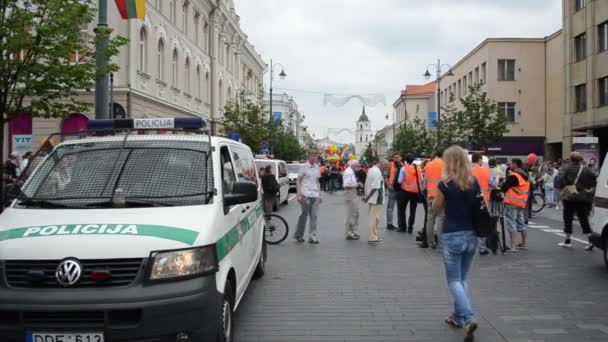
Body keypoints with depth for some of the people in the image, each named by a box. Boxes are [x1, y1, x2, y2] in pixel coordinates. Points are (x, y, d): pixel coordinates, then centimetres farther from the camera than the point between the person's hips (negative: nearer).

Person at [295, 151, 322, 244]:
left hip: (315, 195, 5)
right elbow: (298, 181, -3)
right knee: (304, 215, 1)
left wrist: (319, 194, 15)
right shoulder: (304, 166, -3)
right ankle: (298, 234, 17)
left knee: (314, 216, 1)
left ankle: (312, 236, 4)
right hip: (306, 195, -5)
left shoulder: (317, 167, 13)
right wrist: (299, 194, -11)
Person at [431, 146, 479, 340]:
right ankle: (458, 316, 26)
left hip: (452, 236, -5)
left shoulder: (445, 184, -12)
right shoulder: (474, 183, 3)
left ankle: (468, 318, -13)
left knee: (454, 280, 3)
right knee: (463, 278, 19)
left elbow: (436, 210, -1)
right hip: (471, 235, 5)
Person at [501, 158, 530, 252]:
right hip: (522, 203, 9)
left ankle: (512, 246, -10)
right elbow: (528, 190, 21)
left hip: (512, 203, -9)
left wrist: (504, 182, 7)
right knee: (521, 222, 17)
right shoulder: (525, 177, 14)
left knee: (511, 223, -7)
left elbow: (503, 188, -13)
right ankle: (524, 243, 23)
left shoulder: (513, 177, -14)